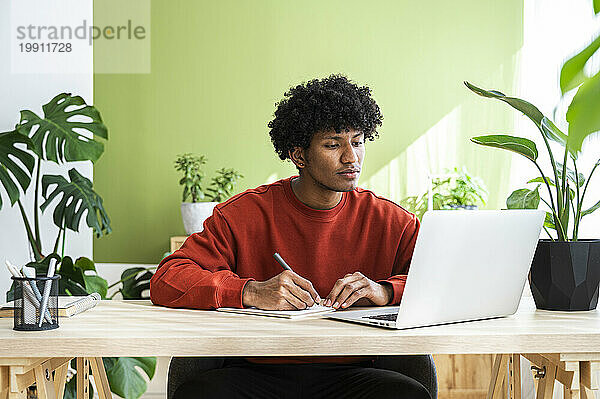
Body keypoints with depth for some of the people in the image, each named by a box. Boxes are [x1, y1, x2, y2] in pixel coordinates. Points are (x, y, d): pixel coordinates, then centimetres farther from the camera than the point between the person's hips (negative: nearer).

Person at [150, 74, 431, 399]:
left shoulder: (390, 222, 6)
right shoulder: (245, 214, 2)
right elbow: (166, 282, -6)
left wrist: (387, 290, -17)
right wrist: (252, 292, -24)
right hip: (255, 372, -1)